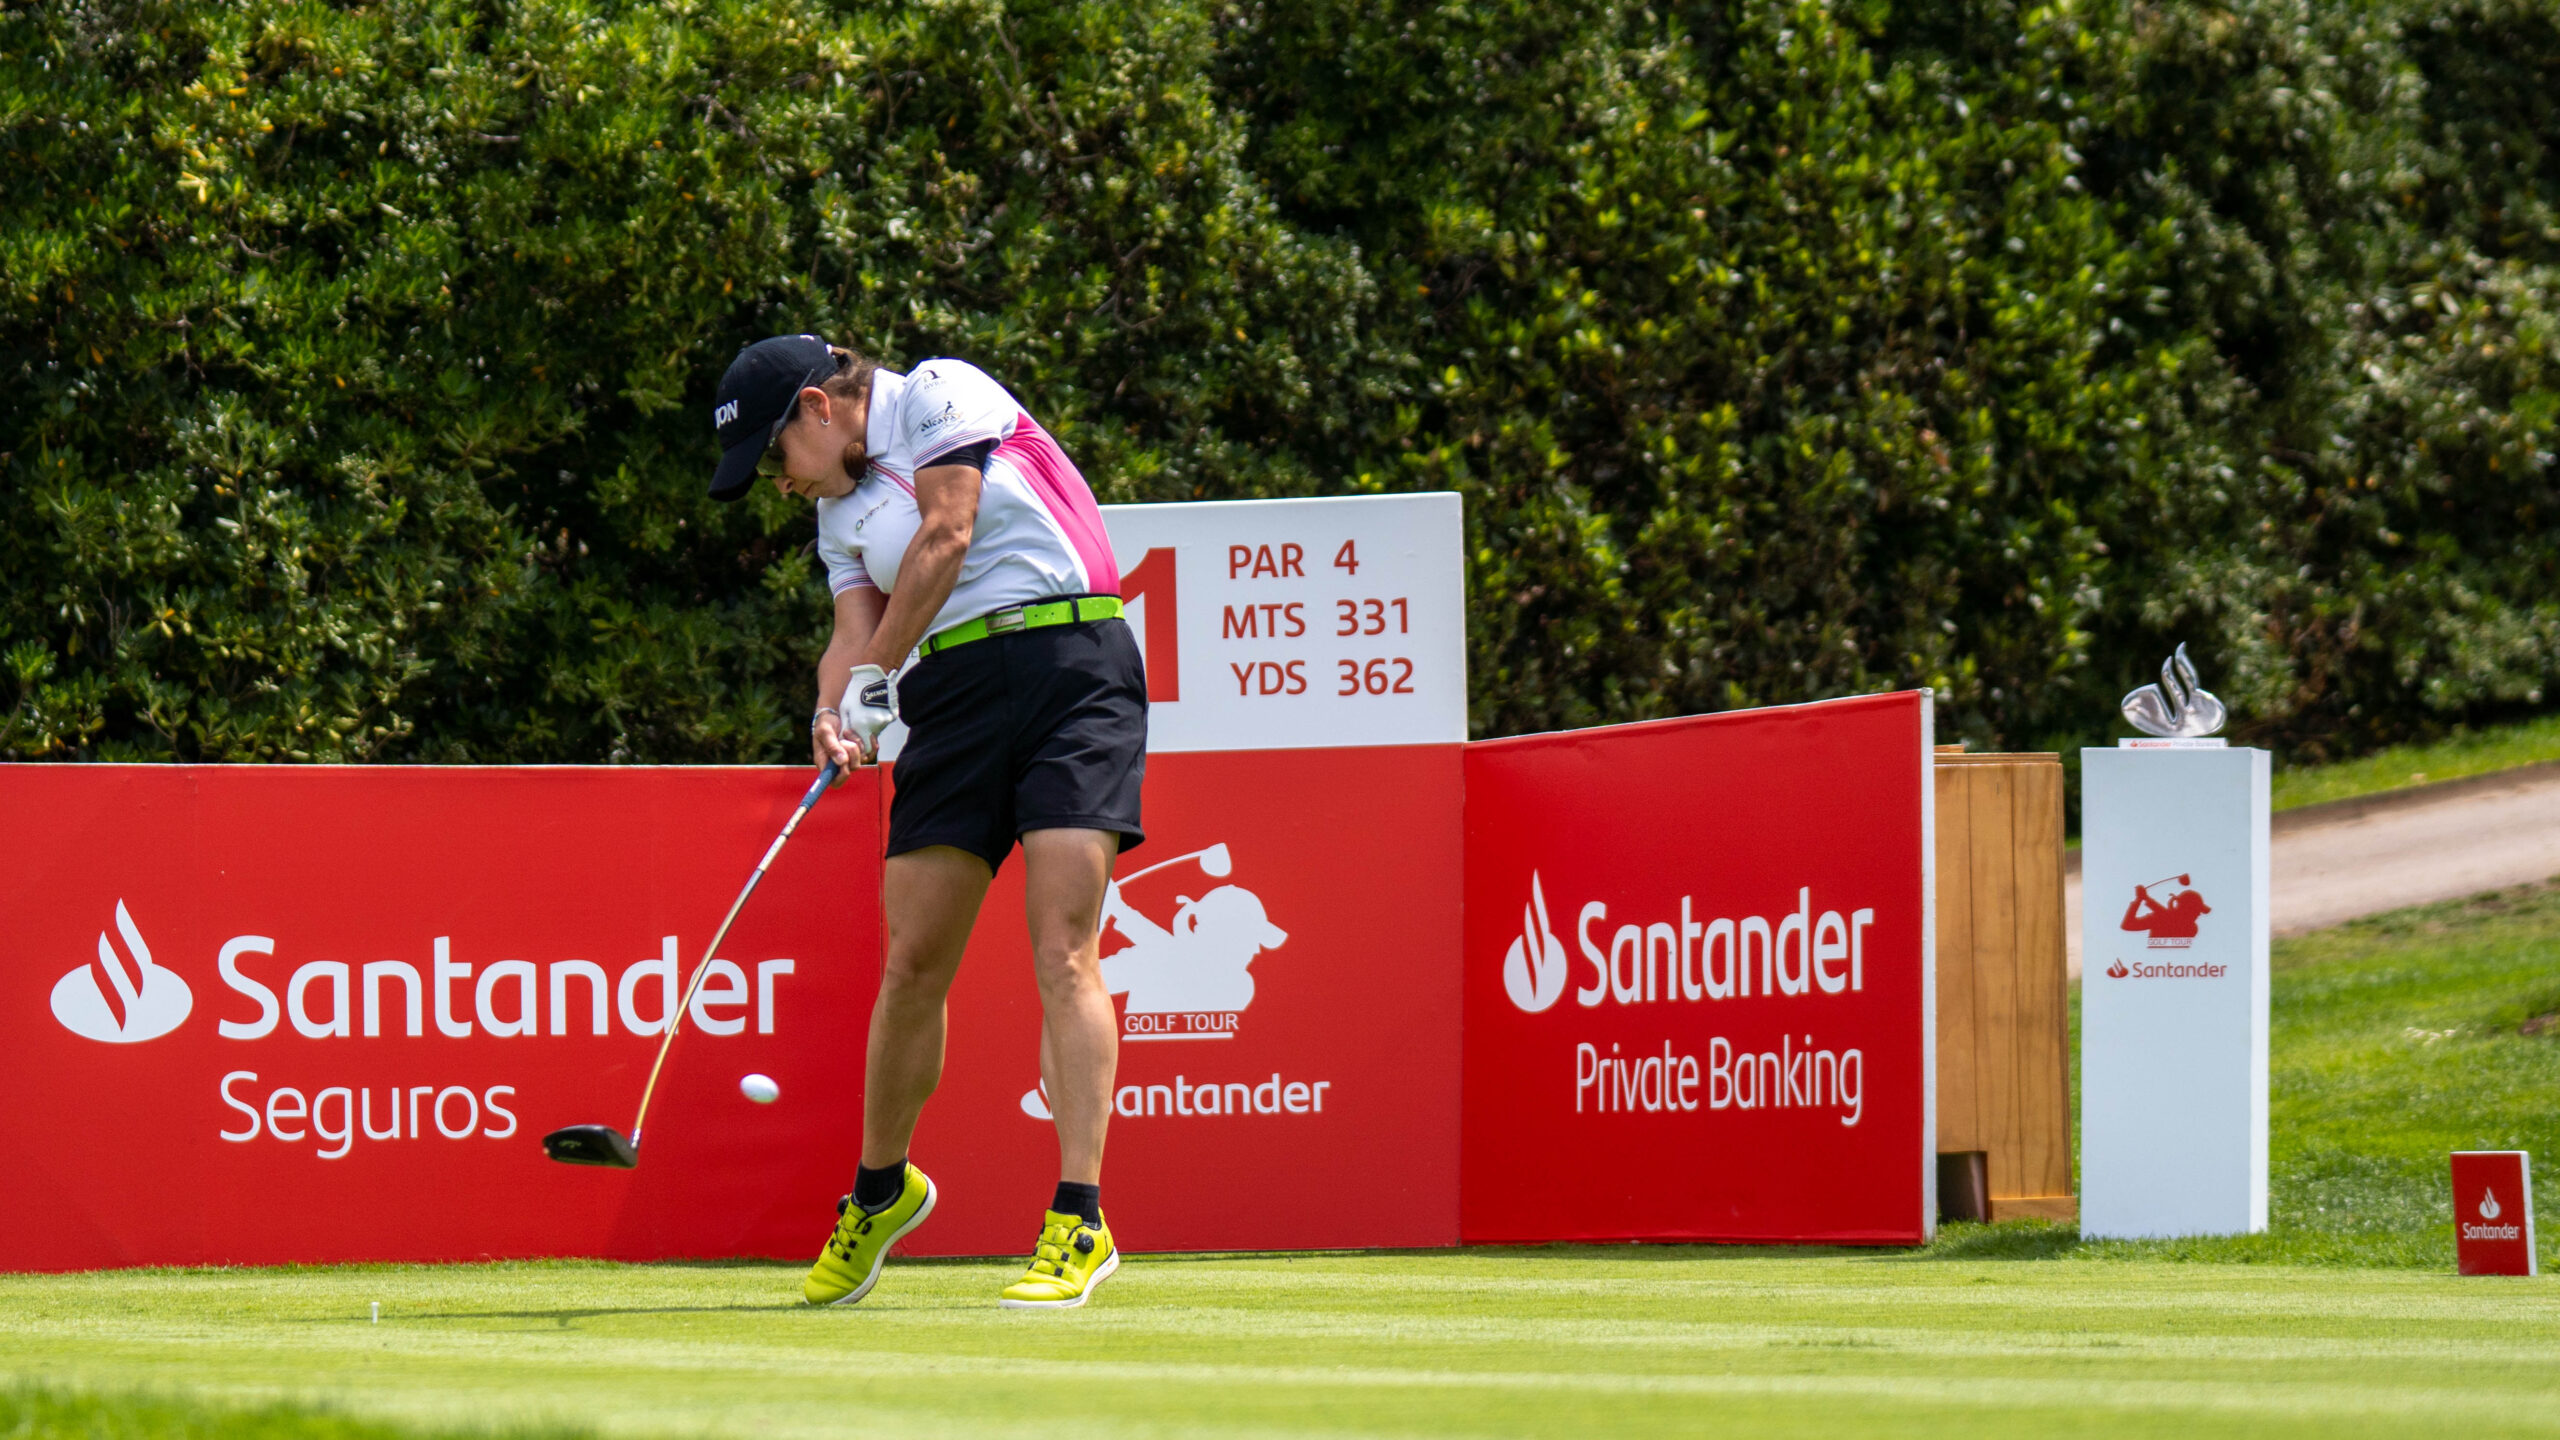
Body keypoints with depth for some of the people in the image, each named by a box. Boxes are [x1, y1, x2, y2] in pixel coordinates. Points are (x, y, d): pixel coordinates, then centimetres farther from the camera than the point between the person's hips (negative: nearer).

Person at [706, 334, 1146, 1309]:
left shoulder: (940, 395, 1)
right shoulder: (841, 513, 20)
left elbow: (947, 536, -9)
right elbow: (854, 636, 10)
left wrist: (878, 676, -7)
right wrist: (836, 713, -12)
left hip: (1069, 668, -7)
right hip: (953, 695, 7)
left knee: (1062, 953, -14)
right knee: (912, 962, 3)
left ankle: (1079, 1225, -16)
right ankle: (879, 1190, 23)